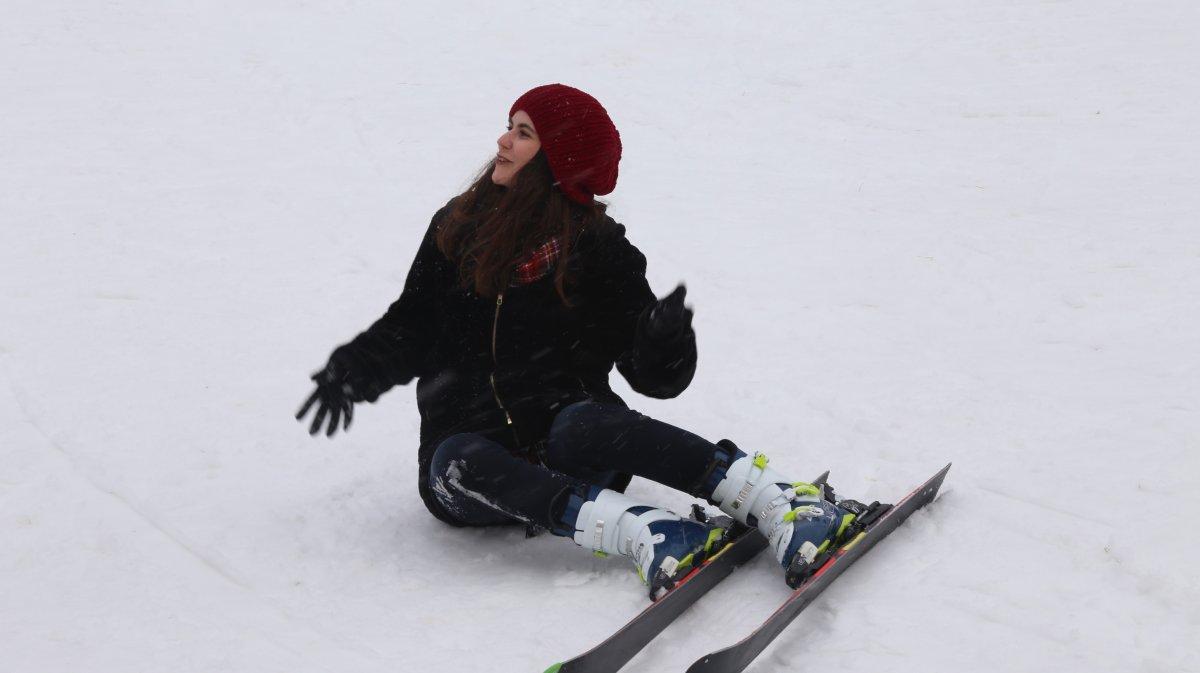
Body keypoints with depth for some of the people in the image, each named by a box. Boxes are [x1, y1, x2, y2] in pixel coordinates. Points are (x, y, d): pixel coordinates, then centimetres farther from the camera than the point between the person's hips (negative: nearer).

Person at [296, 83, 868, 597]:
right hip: (467, 446, 2)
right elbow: (411, 329, 18)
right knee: (460, 464, -34)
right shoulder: (457, 227, 13)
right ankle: (648, 534, -49)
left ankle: (777, 500, -45)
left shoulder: (598, 247, 3)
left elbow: (653, 376, -4)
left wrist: (665, 342, -26)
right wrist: (355, 370, 0)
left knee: (583, 424, -37)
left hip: (562, 442, -2)